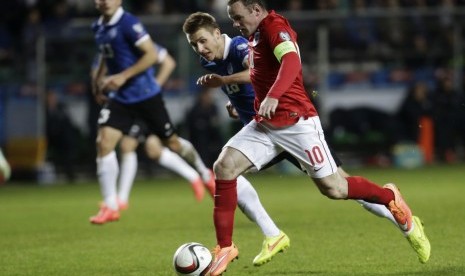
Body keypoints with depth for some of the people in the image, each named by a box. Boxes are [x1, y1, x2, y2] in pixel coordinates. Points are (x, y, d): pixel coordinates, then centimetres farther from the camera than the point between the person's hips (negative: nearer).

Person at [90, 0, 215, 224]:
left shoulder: (128, 23, -18)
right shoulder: (98, 28, 5)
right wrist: (98, 78, 10)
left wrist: (123, 76, -25)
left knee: (172, 142, 9)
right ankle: (110, 207, -7)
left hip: (146, 96, -6)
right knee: (104, 143, -11)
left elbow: (151, 54, -21)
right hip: (120, 99, 6)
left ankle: (206, 175, 38)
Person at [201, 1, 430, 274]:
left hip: (296, 122, -8)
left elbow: (291, 61, -32)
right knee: (224, 167, -11)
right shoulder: (255, 34, 14)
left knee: (333, 188, -4)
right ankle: (225, 248, -7)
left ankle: (390, 198, 23)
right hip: (265, 124, 8)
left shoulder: (274, 26, -13)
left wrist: (273, 96, -47)